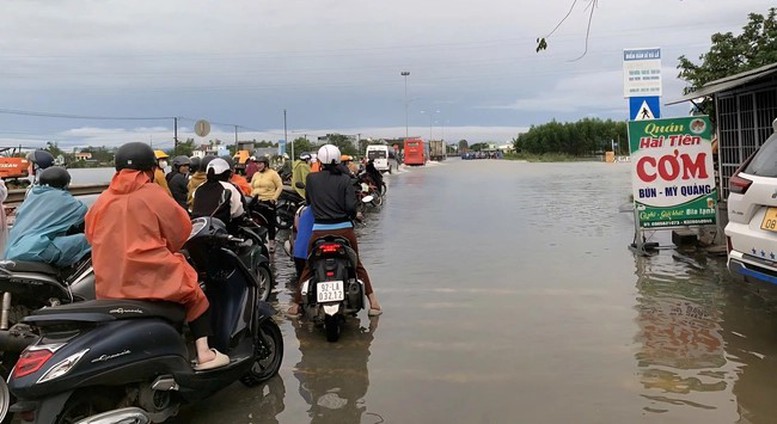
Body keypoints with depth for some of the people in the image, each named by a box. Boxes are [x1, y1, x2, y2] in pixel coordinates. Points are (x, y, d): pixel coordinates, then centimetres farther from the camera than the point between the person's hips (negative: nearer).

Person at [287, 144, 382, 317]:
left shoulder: (311, 179, 0)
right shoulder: (345, 179, -3)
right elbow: (351, 206, -10)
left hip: (320, 231, 0)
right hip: (344, 229, 0)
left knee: (308, 268, 14)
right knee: (357, 265, 15)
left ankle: (296, 306, 18)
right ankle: (374, 303, 13)